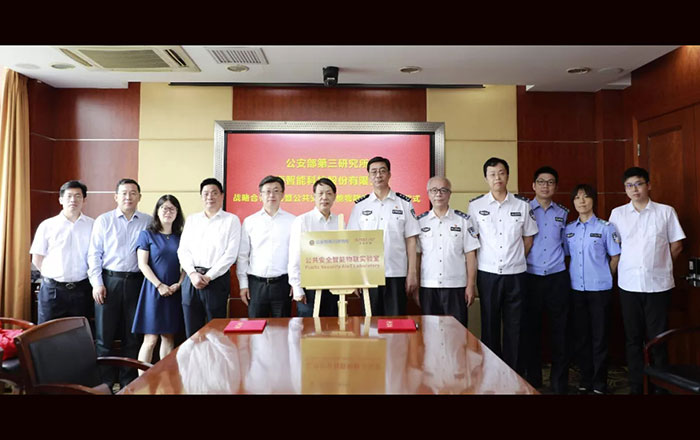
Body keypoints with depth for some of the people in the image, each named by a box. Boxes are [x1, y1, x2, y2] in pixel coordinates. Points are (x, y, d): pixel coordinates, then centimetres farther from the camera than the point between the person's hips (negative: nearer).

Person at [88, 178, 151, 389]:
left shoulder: (148, 222, 6)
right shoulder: (103, 220, 5)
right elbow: (94, 254, 3)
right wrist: (97, 283, -4)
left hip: (136, 282, 1)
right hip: (109, 281, -1)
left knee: (133, 335, 8)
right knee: (104, 335, 4)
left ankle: (128, 382, 20)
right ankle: (104, 383, 16)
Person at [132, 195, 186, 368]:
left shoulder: (181, 237, 10)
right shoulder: (147, 235, 1)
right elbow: (142, 264, -4)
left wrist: (179, 284, -7)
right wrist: (159, 285, -11)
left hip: (175, 292, 3)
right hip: (153, 290, -3)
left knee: (169, 337, 7)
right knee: (150, 339, -5)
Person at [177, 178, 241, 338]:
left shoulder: (231, 220, 3)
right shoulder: (192, 219, 16)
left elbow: (231, 254, -5)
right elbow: (183, 250, 9)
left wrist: (208, 276, -9)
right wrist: (192, 274, -7)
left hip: (217, 279, -3)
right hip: (191, 279, 4)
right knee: (191, 332, 7)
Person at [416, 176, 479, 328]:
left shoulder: (463, 220, 4)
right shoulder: (420, 222, 7)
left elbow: (470, 255, 2)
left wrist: (471, 285, -2)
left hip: (456, 287, -1)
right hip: (427, 287, 1)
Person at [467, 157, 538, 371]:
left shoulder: (522, 204, 4)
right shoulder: (475, 205, 1)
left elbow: (528, 238, 12)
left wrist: (515, 259, 7)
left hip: (515, 273, 1)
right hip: (487, 273, 0)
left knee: (514, 326, 6)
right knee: (489, 325, 7)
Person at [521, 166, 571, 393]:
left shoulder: (563, 213, 10)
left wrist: (557, 261, 12)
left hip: (557, 277, 2)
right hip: (530, 277, -2)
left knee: (559, 329, 5)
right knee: (530, 328, 5)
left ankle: (559, 381, 18)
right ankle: (532, 379, 20)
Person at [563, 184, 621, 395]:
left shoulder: (605, 227, -4)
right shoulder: (569, 229, 7)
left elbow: (615, 256, 1)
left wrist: (605, 277, 4)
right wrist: (571, 276, 7)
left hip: (600, 289, -3)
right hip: (576, 289, 4)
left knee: (599, 336, 3)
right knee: (580, 336, 10)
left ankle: (599, 383, 16)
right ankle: (585, 379, 24)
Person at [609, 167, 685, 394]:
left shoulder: (666, 211, 1)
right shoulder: (617, 213, 5)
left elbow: (676, 245, 6)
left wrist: (658, 264, 3)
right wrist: (629, 265, 5)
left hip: (658, 284, -1)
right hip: (629, 284, 2)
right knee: (633, 338, 9)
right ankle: (636, 386, 20)